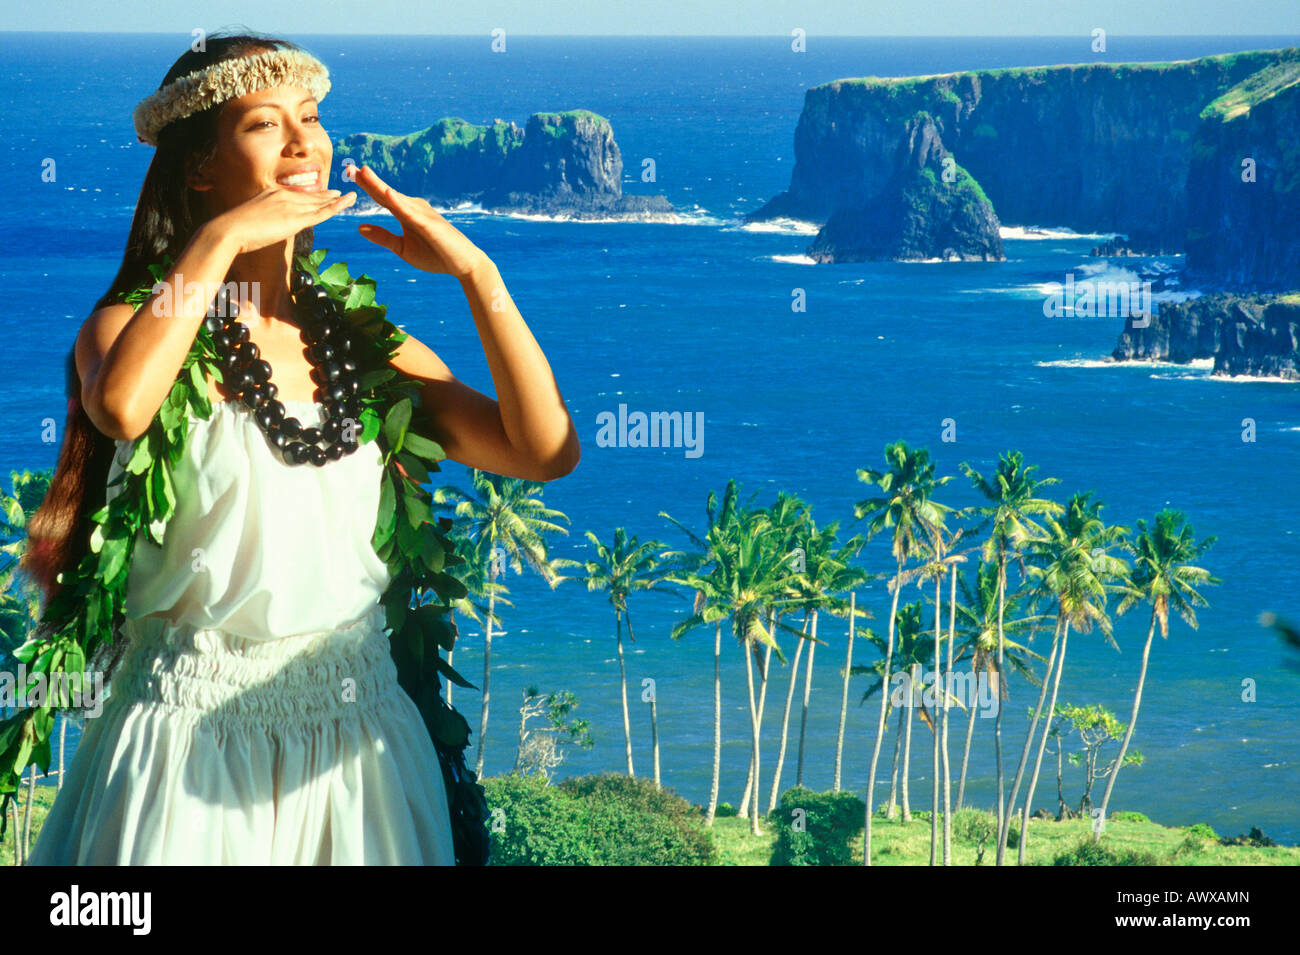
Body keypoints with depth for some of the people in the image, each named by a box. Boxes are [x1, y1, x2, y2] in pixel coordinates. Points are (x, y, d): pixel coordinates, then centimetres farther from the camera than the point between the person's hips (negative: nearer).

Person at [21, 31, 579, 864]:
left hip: (358, 745, 4)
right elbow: (122, 407, -28)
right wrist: (219, 239, -18)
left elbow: (548, 452, 0)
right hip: (191, 738, -3)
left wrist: (476, 274, -5)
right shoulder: (134, 325, -2)